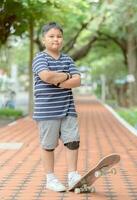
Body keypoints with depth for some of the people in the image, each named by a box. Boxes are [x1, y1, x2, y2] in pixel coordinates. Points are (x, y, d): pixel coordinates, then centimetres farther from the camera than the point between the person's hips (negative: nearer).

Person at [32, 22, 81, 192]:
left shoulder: (67, 60, 11)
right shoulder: (40, 58, -4)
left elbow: (77, 81, -1)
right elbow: (46, 76, -23)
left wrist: (57, 82, -15)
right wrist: (66, 76, -9)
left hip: (67, 109, 5)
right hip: (47, 111, -5)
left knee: (73, 141, 3)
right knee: (48, 144, 5)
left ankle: (73, 176, 14)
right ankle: (50, 179, 17)